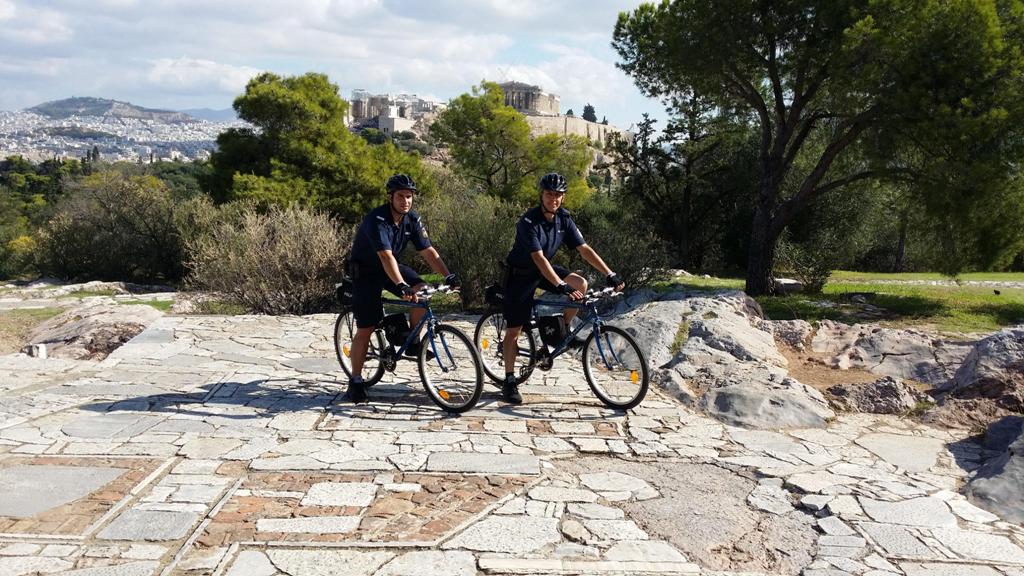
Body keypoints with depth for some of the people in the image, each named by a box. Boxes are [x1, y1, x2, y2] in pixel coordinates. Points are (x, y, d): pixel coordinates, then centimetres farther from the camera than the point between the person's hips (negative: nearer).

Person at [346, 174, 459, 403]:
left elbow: (428, 251, -10)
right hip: (365, 272, -5)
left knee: (421, 291, -22)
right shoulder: (377, 220, -28)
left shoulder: (412, 220, -9)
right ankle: (356, 382, 7)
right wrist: (401, 285, -52)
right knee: (365, 329, -5)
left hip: (390, 267, 5)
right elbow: (386, 256, -40)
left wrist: (448, 275, -23)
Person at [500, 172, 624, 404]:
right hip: (520, 274, -5)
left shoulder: (564, 219, -8)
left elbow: (584, 249, -10)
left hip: (544, 269, 5)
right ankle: (509, 381, 7)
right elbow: (538, 258, -35)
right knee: (514, 329, -4)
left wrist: (610, 275, -18)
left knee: (580, 284, -19)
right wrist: (561, 286, -45)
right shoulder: (528, 221, -26)